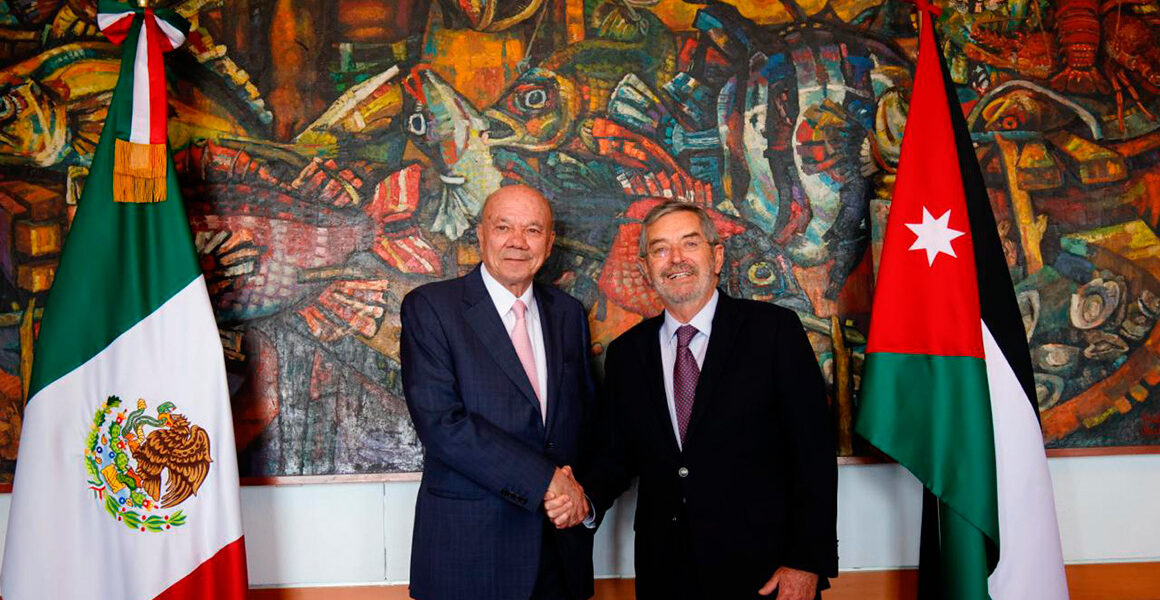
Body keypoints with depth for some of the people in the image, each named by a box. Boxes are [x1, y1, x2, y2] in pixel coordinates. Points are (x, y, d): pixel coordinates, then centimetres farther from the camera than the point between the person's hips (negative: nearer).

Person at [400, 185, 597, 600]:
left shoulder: (569, 313, 8)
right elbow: (440, 422, -17)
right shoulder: (429, 308, -7)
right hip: (470, 542, -4)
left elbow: (588, 415, 12)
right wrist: (546, 480, -18)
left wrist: (576, 488, -7)